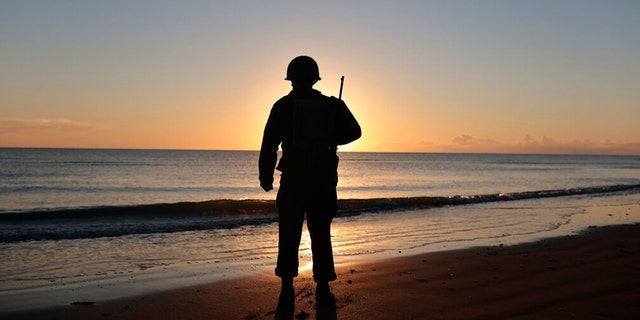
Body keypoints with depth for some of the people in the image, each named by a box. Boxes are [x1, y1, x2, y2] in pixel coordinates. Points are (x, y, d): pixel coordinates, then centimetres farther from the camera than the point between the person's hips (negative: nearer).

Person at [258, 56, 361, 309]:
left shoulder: (283, 106, -1)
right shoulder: (332, 105, 5)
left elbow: (269, 144, -4)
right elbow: (354, 132, 11)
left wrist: (266, 176, 4)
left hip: (293, 181, -2)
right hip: (324, 181, 2)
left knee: (289, 237, 6)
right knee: (321, 236, 10)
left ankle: (287, 291, 5)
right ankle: (323, 290, 11)